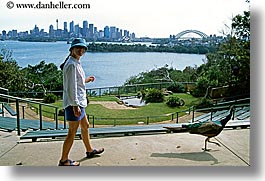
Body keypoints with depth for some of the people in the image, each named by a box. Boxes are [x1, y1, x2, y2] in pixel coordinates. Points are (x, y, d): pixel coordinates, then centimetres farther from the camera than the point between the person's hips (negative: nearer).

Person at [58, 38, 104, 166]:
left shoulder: (76, 63, 14)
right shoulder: (71, 64, -18)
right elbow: (70, 87, -23)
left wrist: (85, 80, 31)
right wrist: (75, 105, -25)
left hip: (79, 102, 11)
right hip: (74, 104, -11)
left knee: (85, 126, 23)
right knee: (72, 132, -2)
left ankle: (90, 150, 42)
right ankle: (64, 160, 10)